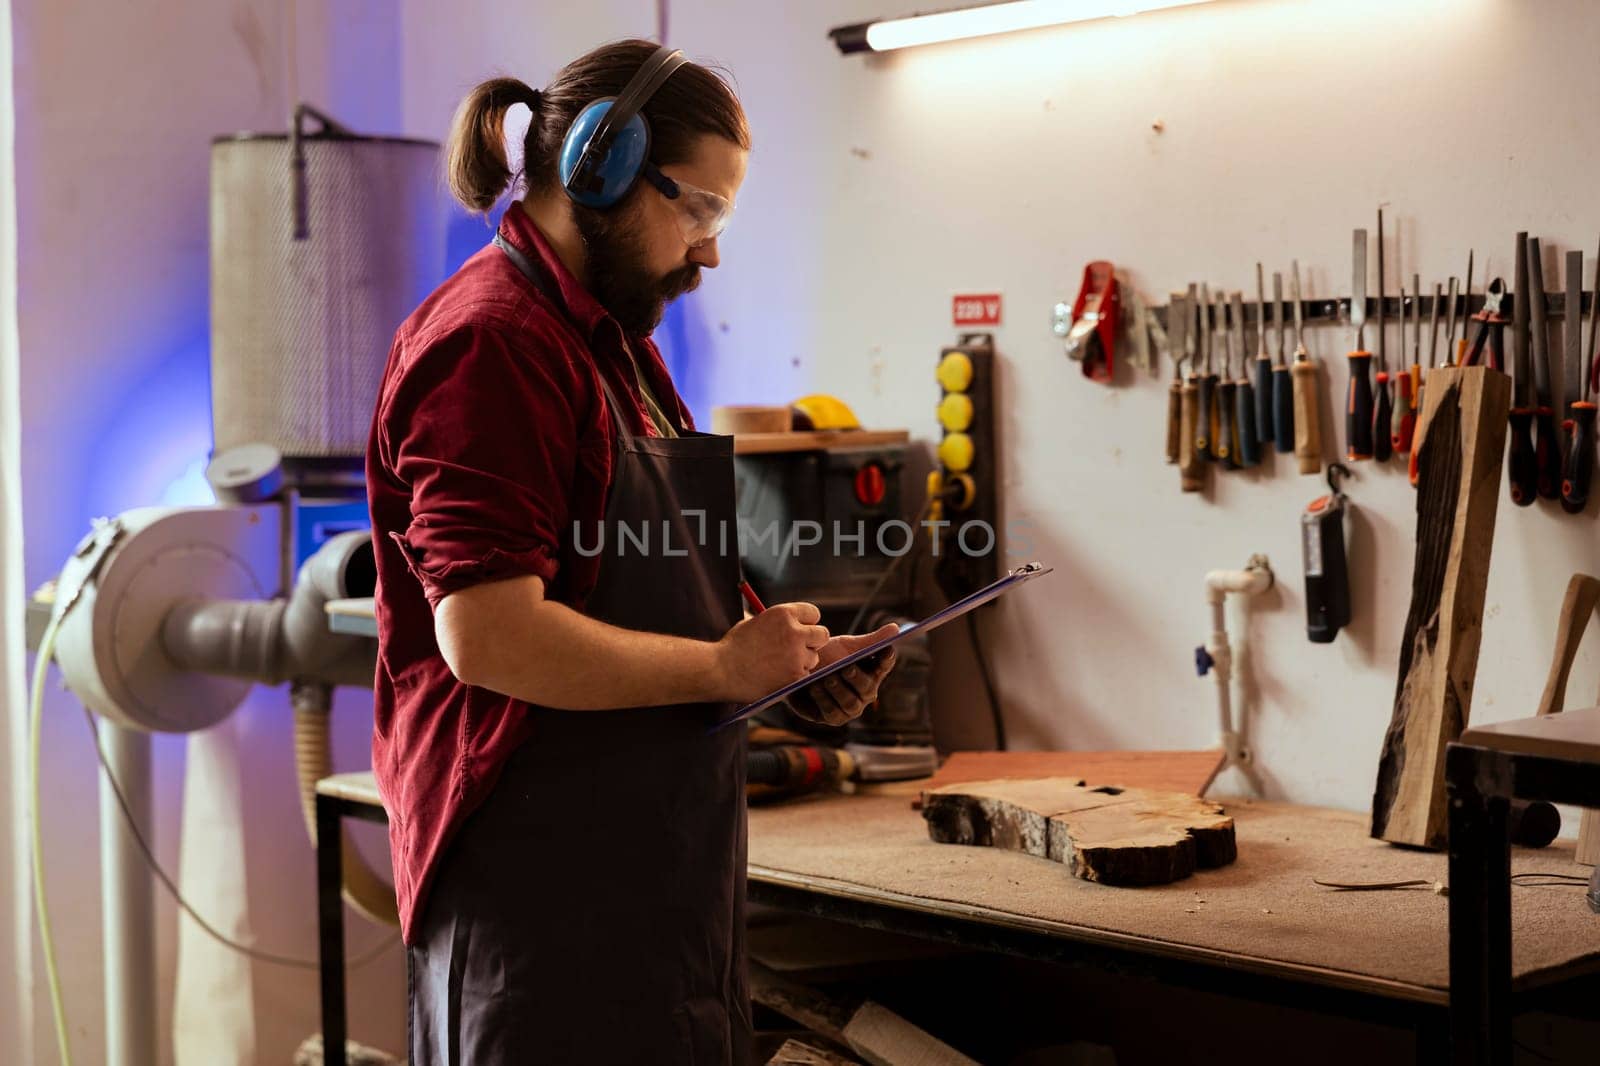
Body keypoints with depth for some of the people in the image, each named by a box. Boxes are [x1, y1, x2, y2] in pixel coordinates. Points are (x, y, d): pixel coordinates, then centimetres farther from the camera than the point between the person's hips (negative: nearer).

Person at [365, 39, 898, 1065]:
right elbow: (487, 636, -24)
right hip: (541, 885, -10)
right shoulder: (492, 343, -15)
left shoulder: (615, 345, 18)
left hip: (655, 876, 10)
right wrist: (723, 668, -14)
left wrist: (792, 665, 6)